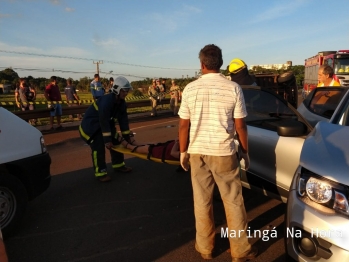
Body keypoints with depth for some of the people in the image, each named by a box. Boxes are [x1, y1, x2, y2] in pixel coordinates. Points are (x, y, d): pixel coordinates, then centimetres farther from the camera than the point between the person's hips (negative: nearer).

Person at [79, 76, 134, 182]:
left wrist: (127, 136, -5)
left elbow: (123, 120, -3)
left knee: (116, 143, 8)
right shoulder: (106, 101, -33)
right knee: (98, 147, -16)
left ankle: (118, 165, 23)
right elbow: (103, 122, -34)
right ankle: (100, 172, -5)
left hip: (107, 123, 9)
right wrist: (107, 140, -32)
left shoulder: (122, 103, -6)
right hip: (91, 124, -9)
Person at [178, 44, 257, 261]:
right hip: (224, 152, -1)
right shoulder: (233, 88, -6)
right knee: (233, 201, 11)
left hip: (197, 152, 2)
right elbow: (240, 125, -4)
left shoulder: (190, 89, -2)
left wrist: (183, 151, 10)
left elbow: (184, 125, -1)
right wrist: (246, 151, 8)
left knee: (202, 201, 13)